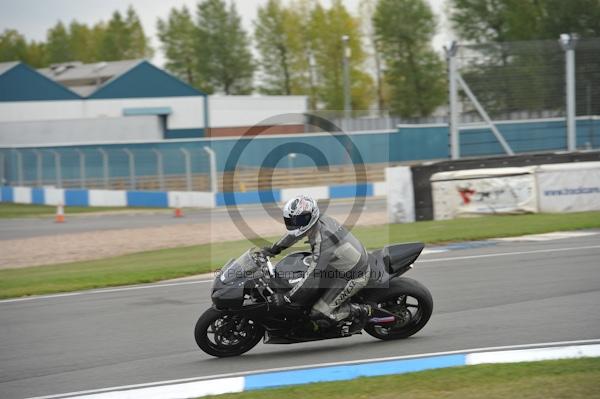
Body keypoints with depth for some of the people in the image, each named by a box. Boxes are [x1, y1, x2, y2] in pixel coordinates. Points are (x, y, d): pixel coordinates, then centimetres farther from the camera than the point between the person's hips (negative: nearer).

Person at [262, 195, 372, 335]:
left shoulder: (322, 241, -33)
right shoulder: (320, 220, -6)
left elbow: (312, 277, -32)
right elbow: (295, 233, 16)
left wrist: (286, 298, -26)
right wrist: (274, 248, 19)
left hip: (353, 277, -9)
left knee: (319, 315, -10)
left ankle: (361, 312, 4)